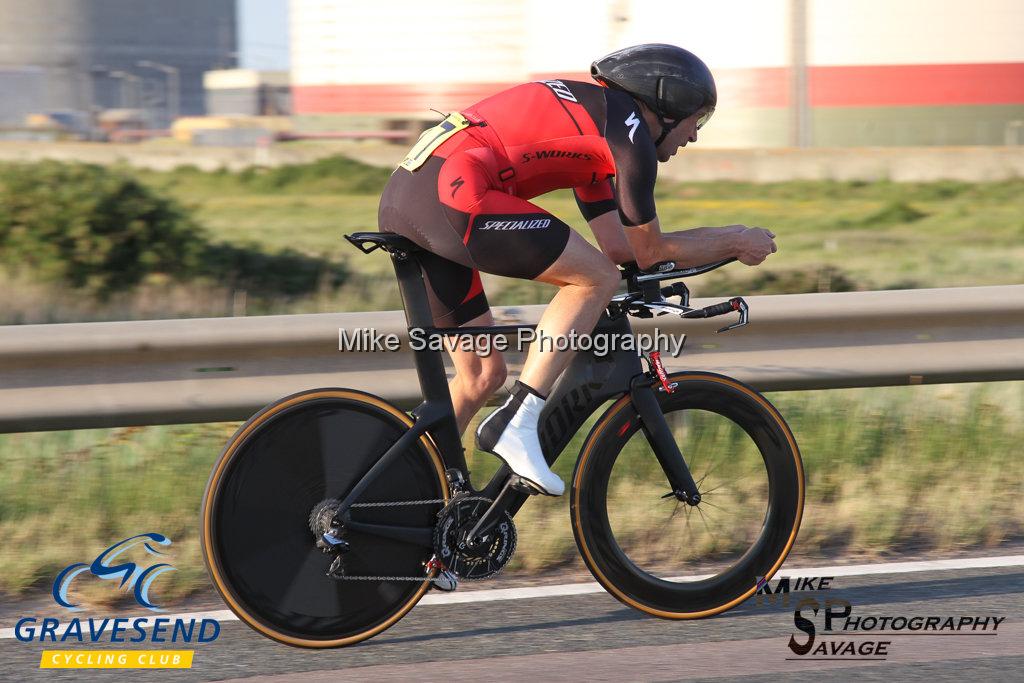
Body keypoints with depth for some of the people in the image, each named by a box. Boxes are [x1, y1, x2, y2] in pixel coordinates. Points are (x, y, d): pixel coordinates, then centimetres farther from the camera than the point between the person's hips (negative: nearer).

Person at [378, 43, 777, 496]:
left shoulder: (591, 113, 28)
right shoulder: (629, 128, 0)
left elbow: (618, 246, 28)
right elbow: (649, 252, 5)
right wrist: (736, 241, 17)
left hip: (401, 203, 10)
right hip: (448, 194, -10)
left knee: (482, 376, 17)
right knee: (597, 279, -4)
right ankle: (516, 424, -10)